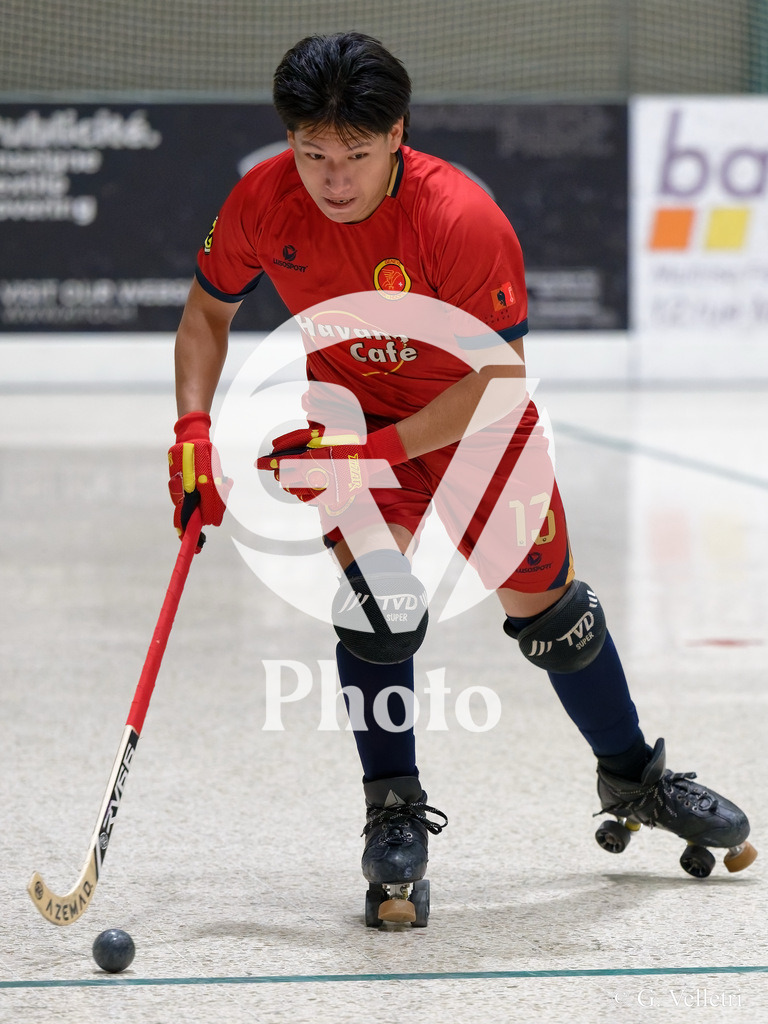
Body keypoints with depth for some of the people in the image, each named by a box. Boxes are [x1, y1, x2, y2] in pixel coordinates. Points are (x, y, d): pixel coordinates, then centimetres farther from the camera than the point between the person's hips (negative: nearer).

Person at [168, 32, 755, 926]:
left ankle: (632, 779, 34)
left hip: (474, 422, -1)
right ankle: (394, 816, -7)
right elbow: (208, 310, -4)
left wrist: (374, 453, -37)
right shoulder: (262, 203, -23)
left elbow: (498, 381, -31)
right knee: (379, 591, -21)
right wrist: (194, 428, -16)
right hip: (348, 412, 2)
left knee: (545, 603, 9)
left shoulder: (462, 219, -36)